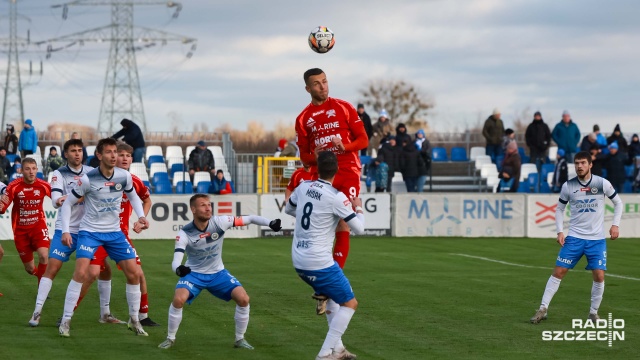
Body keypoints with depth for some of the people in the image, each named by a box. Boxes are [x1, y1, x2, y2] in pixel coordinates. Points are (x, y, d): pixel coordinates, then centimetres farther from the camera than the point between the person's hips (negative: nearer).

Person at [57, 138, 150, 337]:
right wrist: (65, 231, -16)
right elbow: (67, 203, -7)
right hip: (90, 231, -4)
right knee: (81, 272, -21)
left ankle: (134, 320, 17)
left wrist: (141, 216, 0)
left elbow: (132, 196, 15)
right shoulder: (88, 179, -16)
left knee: (134, 273, 0)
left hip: (114, 232, 4)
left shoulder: (124, 176, -6)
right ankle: (65, 321, -11)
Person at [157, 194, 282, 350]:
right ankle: (170, 338, -5)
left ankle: (240, 339, 6)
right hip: (194, 273, -2)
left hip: (217, 273, 2)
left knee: (243, 299, -15)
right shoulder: (184, 233, -22)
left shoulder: (219, 222, -18)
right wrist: (178, 269, -53)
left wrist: (270, 223, -29)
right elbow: (176, 261, -29)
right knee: (178, 299, -28)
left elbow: (249, 219, -14)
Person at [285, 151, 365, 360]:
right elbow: (359, 228, -10)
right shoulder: (336, 197, -16)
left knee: (331, 296, 28)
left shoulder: (303, 187, 3)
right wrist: (359, 208, 8)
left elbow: (288, 209, 22)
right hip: (319, 264, -7)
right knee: (350, 303, 5)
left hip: (298, 261, 7)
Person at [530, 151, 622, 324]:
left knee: (599, 276, -8)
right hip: (574, 237, 0)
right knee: (558, 272, -6)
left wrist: (615, 224, -2)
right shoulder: (568, 186, -2)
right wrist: (559, 231, 0)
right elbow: (559, 209, 11)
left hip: (597, 239, 0)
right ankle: (543, 309, 1)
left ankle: (593, 313, 10)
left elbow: (618, 202, 9)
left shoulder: (602, 183, -4)